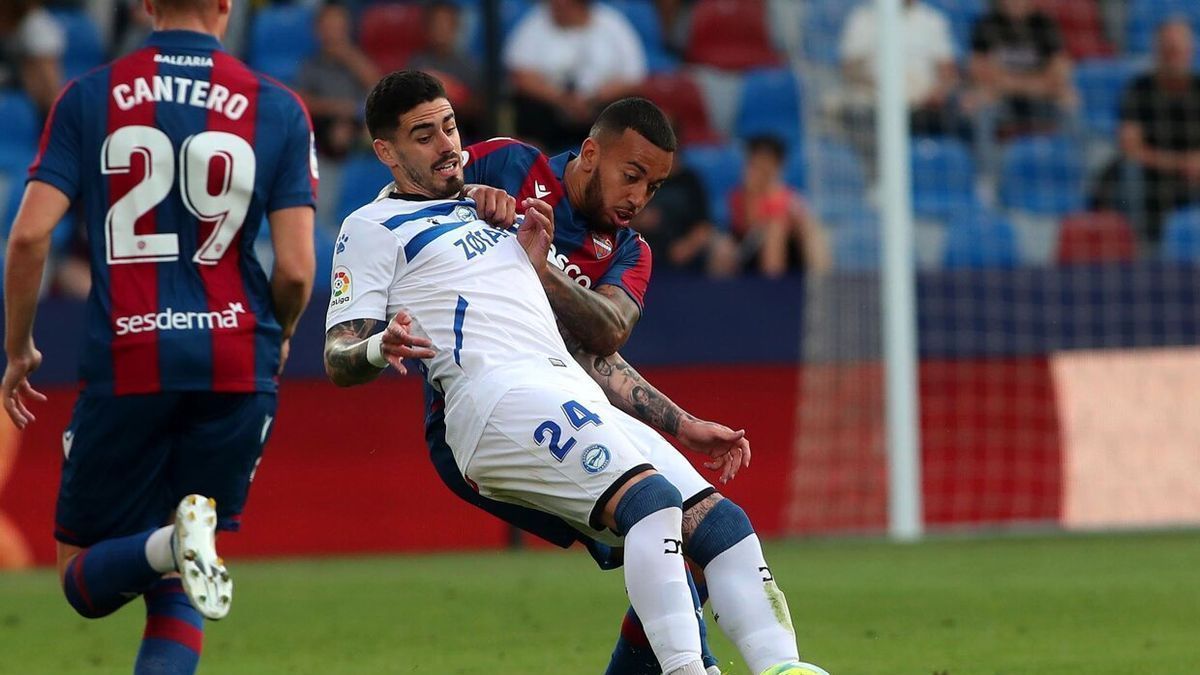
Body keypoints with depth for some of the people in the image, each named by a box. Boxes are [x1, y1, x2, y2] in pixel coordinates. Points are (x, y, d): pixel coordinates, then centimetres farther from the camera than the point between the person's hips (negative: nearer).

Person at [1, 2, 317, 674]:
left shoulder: (88, 97, 2)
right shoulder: (278, 108, 3)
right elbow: (296, 269, -2)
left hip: (126, 364, -1)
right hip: (237, 364, 1)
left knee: (84, 576, 9)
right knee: (175, 585, 16)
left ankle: (169, 542, -23)